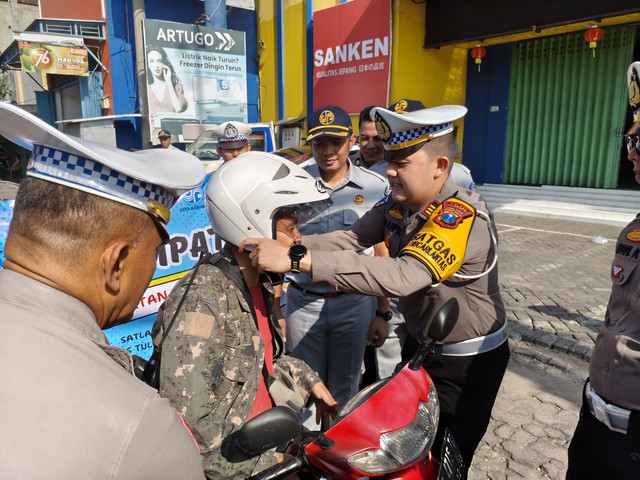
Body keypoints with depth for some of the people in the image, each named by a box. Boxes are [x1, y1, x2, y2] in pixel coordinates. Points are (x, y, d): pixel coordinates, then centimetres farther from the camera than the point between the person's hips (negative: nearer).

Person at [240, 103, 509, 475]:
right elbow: (350, 239, -13)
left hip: (470, 360, -7)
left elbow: (401, 276, -45)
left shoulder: (464, 217, -31)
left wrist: (298, 260, -48)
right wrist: (286, 247, -28)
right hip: (421, 345, 7)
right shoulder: (398, 203, -6)